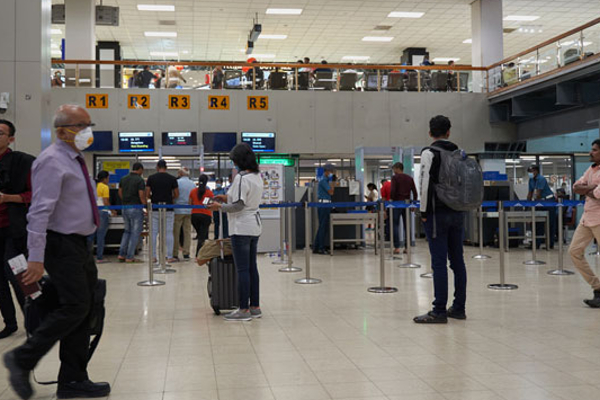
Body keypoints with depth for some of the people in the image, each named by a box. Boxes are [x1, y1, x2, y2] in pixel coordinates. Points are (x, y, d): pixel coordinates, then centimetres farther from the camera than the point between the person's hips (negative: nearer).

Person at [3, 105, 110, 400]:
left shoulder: (75, 160, 16)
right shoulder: (52, 161, -14)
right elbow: (40, 211, -21)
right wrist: (36, 258, -26)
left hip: (79, 245, 10)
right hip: (61, 245, -10)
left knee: (83, 311, 9)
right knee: (75, 306, -14)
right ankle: (22, 359, 1)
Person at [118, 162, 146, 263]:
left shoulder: (123, 179, 9)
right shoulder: (139, 180, -12)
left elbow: (120, 193, 14)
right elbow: (141, 195, -16)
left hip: (124, 208, 7)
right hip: (135, 208, -7)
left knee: (127, 231, 19)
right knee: (135, 233, 2)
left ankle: (122, 254, 14)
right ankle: (130, 257, 2)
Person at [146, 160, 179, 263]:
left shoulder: (151, 178, -1)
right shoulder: (172, 178, -2)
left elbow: (147, 194, -2)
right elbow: (176, 195, 1)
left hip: (155, 209, 1)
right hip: (168, 209, -1)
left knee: (154, 233, 7)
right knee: (169, 233, 3)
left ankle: (153, 256, 9)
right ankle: (169, 257, 2)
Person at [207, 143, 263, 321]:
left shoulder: (241, 177, -17)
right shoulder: (258, 176, 11)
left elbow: (239, 205, -20)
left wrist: (220, 207, -7)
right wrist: (228, 198, 17)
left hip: (242, 228, -9)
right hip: (255, 226, 9)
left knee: (242, 269, -4)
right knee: (252, 267, 13)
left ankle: (244, 310, 0)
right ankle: (255, 307, 18)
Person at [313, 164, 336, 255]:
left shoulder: (325, 180, 18)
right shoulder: (323, 180, -13)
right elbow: (331, 192, -16)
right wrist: (331, 181, -10)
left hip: (324, 205, 10)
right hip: (324, 205, -10)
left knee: (322, 227, 11)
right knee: (323, 227, -8)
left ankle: (316, 248, 13)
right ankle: (321, 248, -5)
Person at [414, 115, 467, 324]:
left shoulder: (429, 153, -7)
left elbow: (426, 183, -15)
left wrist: (424, 212, -9)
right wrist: (461, 207, 18)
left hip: (438, 213, -6)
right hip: (458, 213, 7)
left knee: (439, 262, -6)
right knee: (457, 261, 10)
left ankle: (439, 311, -4)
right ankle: (459, 308, 16)